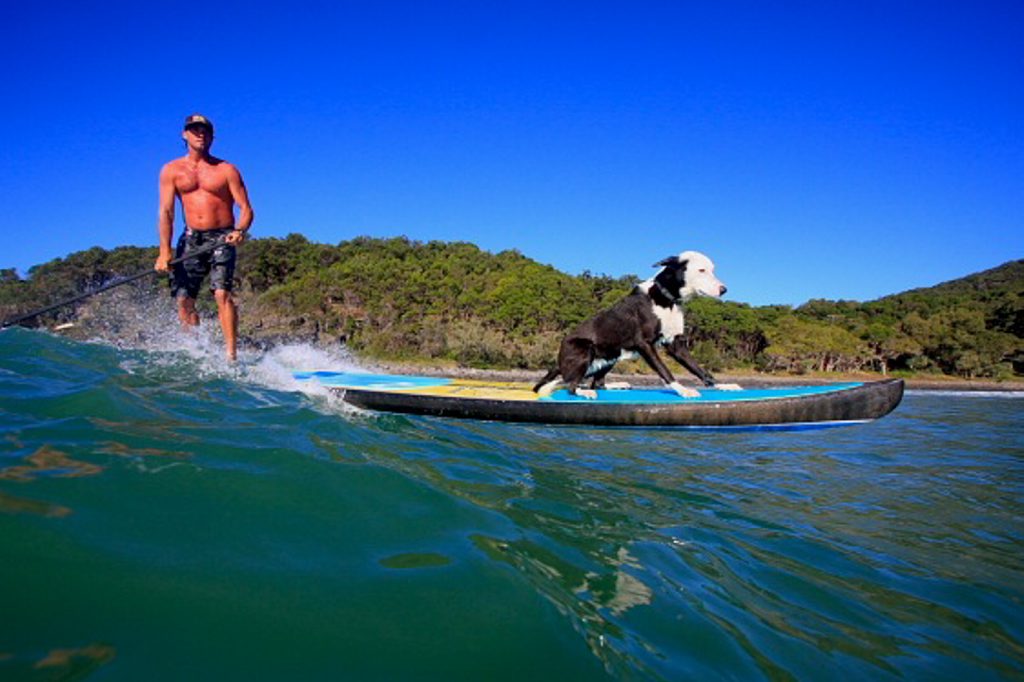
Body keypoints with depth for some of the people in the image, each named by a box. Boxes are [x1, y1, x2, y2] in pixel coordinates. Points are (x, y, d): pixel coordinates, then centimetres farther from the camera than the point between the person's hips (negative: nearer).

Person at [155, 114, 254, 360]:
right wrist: (165, 251, -10)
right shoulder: (171, 171, 9)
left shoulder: (226, 170, 4)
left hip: (221, 238, -3)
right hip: (191, 238, 3)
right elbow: (166, 212, 1)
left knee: (222, 293, -19)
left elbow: (245, 208, -1)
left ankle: (231, 354, -23)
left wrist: (240, 231, -24)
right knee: (183, 299, -3)